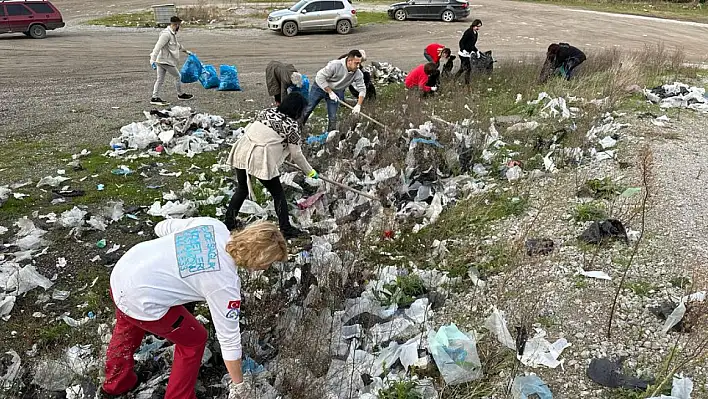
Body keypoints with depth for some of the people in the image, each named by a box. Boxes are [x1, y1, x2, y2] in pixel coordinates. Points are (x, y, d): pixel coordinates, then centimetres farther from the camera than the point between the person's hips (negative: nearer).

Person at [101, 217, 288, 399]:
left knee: (128, 328, 36)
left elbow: (162, 227, 6)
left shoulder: (213, 225, -9)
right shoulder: (225, 283, -22)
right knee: (194, 340, 15)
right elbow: (229, 339, -12)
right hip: (140, 301, -8)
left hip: (120, 272, 8)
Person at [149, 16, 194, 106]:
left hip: (161, 61, 9)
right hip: (166, 61, -9)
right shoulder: (166, 34, -17)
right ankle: (180, 95, 22)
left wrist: (186, 51, 47)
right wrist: (153, 60, -30)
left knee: (160, 80, 7)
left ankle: (155, 98, 8)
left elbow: (177, 45, 34)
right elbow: (158, 47, -24)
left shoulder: (172, 34, 14)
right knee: (177, 76, 7)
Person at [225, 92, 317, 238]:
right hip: (261, 160, -6)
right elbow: (296, 154, 1)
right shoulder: (292, 125, -2)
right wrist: (310, 172, 13)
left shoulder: (267, 111, 14)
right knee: (278, 193, 10)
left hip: (241, 153, 6)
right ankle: (286, 229, 13)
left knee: (242, 188, 25)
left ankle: (229, 221, 34)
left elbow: (248, 129, 17)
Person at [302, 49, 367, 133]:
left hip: (336, 92, 3)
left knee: (332, 117, -1)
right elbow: (320, 77, -27)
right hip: (320, 87, -3)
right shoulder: (335, 65, -31)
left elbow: (362, 89, -12)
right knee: (308, 109, 4)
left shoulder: (358, 74, -19)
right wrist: (330, 92, -26)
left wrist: (358, 105, -25)